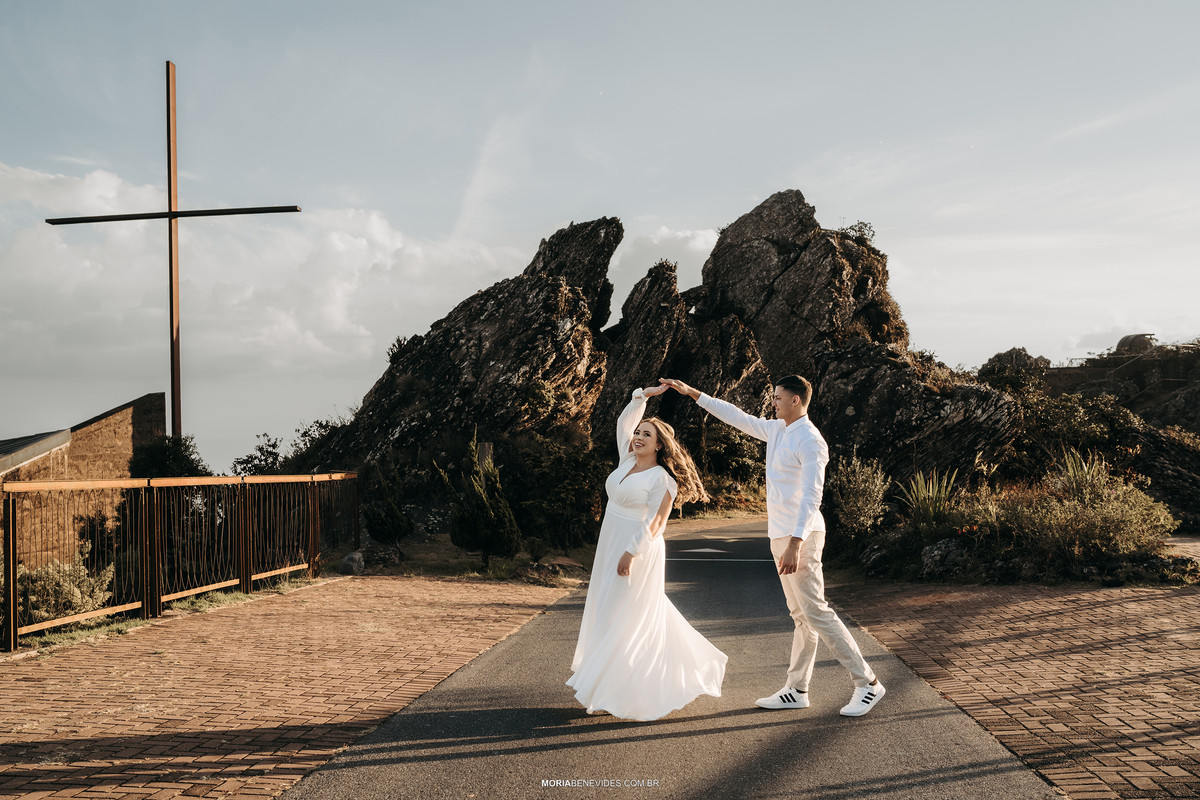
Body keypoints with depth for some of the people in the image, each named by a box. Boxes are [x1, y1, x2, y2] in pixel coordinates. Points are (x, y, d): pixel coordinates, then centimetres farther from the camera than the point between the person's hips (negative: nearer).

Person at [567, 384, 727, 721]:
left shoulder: (662, 479, -13)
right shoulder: (628, 461, 8)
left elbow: (655, 523, -17)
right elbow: (623, 422, 16)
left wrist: (631, 553, -22)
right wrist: (643, 395, 9)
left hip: (638, 554, -8)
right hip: (610, 549, 9)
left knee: (626, 618, -5)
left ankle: (620, 691, 2)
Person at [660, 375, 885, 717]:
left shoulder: (810, 441, -16)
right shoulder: (777, 430, 11)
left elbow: (810, 496, -23)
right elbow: (737, 416, 21)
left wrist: (795, 544, -30)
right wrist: (691, 393, 21)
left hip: (800, 536, -9)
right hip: (781, 535, 9)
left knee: (816, 612, -9)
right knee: (801, 615, 12)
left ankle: (867, 683, -3)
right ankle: (796, 690, 17)